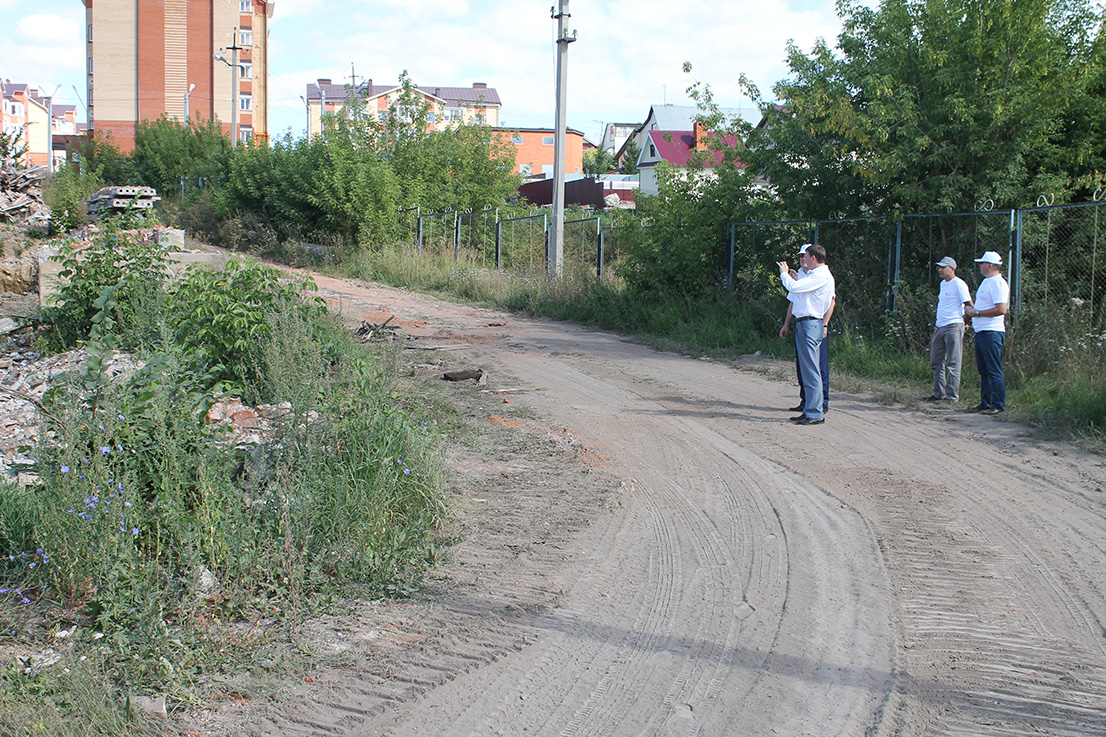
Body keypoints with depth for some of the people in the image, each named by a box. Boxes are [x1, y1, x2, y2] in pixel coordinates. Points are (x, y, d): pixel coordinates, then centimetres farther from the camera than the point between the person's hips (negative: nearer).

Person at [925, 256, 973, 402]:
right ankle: (939, 393, 17)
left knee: (953, 363, -6)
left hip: (953, 326, -9)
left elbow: (969, 305, -9)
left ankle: (952, 395, -3)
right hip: (939, 327, 9)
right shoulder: (943, 284, 18)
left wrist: (966, 321, -11)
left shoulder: (959, 284, -9)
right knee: (936, 362, 10)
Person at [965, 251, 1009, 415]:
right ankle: (985, 402, 21)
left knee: (994, 371, -7)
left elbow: (1001, 309, -22)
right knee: (983, 370, 14)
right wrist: (972, 309, 10)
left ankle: (998, 405, -5)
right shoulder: (986, 282, 18)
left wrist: (977, 313, -17)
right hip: (981, 332, 10)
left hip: (992, 332, -10)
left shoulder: (998, 283, -14)